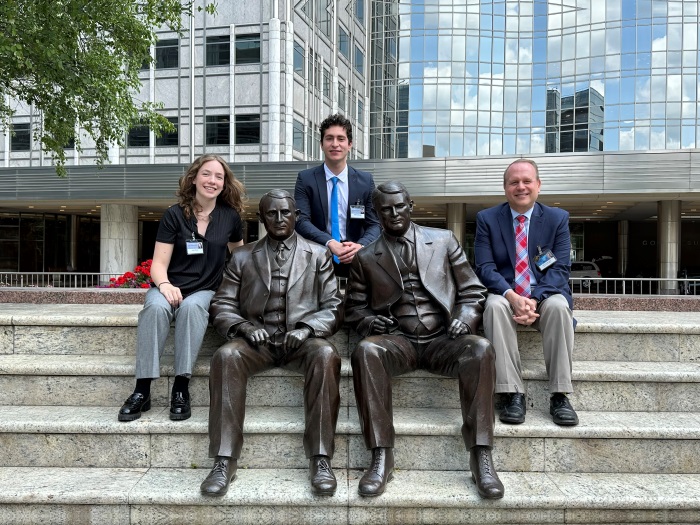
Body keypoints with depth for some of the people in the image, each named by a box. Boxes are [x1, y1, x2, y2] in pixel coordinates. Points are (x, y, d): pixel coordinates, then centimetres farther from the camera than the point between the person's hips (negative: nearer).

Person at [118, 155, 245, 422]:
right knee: (155, 306, -35)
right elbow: (159, 263, -5)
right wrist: (165, 284, -26)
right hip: (170, 288, 0)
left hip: (205, 291, 1)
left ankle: (181, 388, -30)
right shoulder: (175, 214, 0)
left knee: (191, 306, -35)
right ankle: (142, 390, -28)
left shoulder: (230, 216, 5)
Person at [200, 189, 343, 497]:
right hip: (257, 340, 1)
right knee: (226, 355, -31)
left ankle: (320, 458, -26)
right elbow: (222, 307, 8)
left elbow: (333, 307, 5)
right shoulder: (242, 258, 14)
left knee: (325, 355, -34)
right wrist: (243, 327, -13)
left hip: (302, 340, -1)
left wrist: (307, 328, -14)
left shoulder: (318, 255, 11)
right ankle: (224, 460, -24)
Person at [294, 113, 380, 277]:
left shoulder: (365, 180, 7)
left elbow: (374, 224, 4)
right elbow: (301, 220, -6)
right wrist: (330, 243, -22)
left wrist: (361, 246, -18)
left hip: (355, 261, 1)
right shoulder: (305, 179, 3)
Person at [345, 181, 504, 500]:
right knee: (365, 351, -33)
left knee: (481, 350, -32)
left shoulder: (444, 240, 12)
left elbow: (472, 291, 12)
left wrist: (465, 317, -10)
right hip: (397, 340, 0)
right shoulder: (365, 258, 12)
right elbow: (354, 308, 16)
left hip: (443, 340, 0)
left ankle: (481, 458, -27)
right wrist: (369, 321, -7)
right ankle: (381, 458, -28)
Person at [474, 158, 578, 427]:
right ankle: (513, 395, -30)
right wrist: (512, 296, -23)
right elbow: (485, 268, -5)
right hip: (505, 294, 0)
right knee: (495, 306, -34)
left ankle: (560, 396, -24)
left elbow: (560, 269, -3)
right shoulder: (487, 219, 4)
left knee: (559, 306, -33)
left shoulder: (558, 218, 6)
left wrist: (535, 300, -21)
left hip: (545, 295, 1)